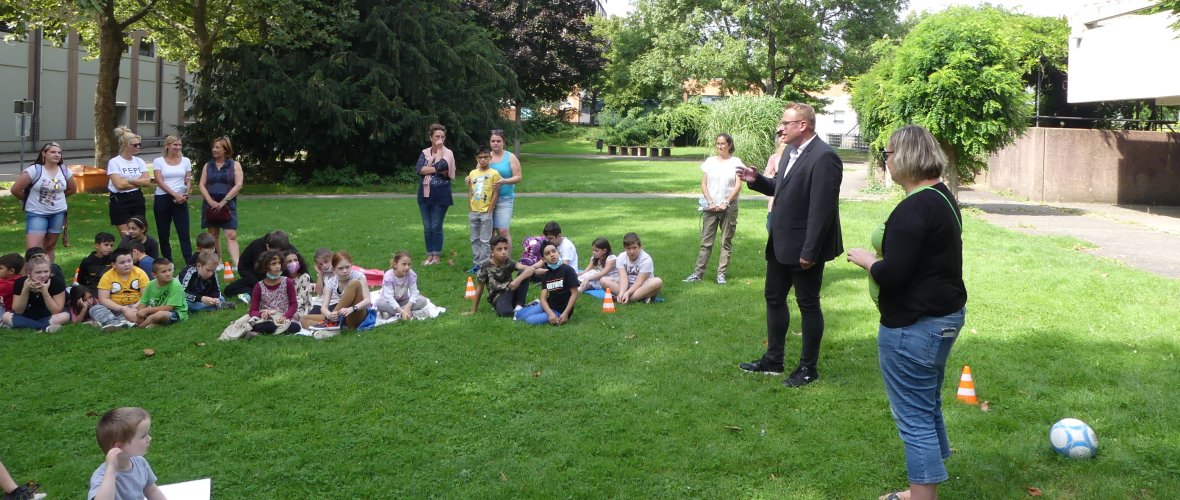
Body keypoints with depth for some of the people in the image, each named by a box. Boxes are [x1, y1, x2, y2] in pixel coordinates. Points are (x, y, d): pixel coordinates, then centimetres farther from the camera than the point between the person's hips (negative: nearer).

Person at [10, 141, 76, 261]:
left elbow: (72, 189, 18)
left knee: (50, 246, 13)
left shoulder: (64, 170, 0)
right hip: (36, 214, -4)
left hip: (58, 213, 4)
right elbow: (15, 190, -12)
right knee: (33, 249, -12)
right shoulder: (34, 170, -15)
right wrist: (30, 200, 1)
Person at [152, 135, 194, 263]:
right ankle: (167, 261, 16)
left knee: (184, 233, -6)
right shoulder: (158, 161, 1)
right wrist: (175, 194, -17)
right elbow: (160, 182, -7)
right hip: (162, 199, -1)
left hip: (181, 200, 1)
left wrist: (186, 194, -11)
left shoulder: (185, 161, 8)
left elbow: (188, 181, 8)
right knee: (163, 233, 5)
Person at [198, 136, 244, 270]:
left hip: (228, 205, -4)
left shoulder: (235, 165, 1)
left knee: (231, 235, -12)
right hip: (210, 205, 4)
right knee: (213, 235, 8)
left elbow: (238, 185, -7)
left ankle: (236, 264, -21)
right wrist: (211, 201, -11)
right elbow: (202, 185, 5)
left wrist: (223, 202, -14)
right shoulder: (208, 166, 11)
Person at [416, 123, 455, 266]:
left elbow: (442, 166, -21)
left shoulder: (447, 153, -1)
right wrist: (437, 169, -16)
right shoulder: (424, 153, 8)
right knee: (427, 227, 6)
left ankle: (436, 256, 7)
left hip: (441, 195, -3)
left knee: (436, 226, -1)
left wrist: (439, 150, -10)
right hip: (425, 194, 3)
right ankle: (429, 255, 14)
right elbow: (420, 170, -9)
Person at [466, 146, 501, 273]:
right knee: (474, 240, 10)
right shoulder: (472, 173, 8)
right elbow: (470, 192, 12)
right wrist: (470, 208, 5)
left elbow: (496, 194, -7)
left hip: (486, 212, -5)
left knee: (485, 241, -1)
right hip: (473, 212, 5)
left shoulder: (494, 174, -6)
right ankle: (476, 264, 17)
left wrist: (489, 211, -11)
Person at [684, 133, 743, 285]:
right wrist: (711, 202, -7)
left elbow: (738, 186, -4)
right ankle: (698, 273, 0)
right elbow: (703, 184, 5)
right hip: (710, 207, 1)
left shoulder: (735, 162, 1)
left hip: (729, 208, -1)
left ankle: (721, 273, 8)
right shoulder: (710, 161, 7)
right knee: (706, 241, 1)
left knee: (726, 242, 3)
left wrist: (725, 203, -11)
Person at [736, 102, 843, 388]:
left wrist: (810, 252, -24)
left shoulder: (823, 157, -20)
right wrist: (756, 180, 1)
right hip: (780, 244, 10)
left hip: (803, 247, -10)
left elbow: (822, 209, -23)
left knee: (808, 305, 5)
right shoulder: (790, 152, 10)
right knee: (774, 298, 17)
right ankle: (773, 360, 30)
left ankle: (808, 368, 18)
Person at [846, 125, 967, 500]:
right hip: (946, 314, 11)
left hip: (915, 326, -11)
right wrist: (885, 255, 11)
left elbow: (891, 274, -25)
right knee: (928, 406, 21)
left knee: (914, 416, -1)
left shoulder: (914, 209, -22)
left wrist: (865, 259, -8)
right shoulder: (943, 196, 10)